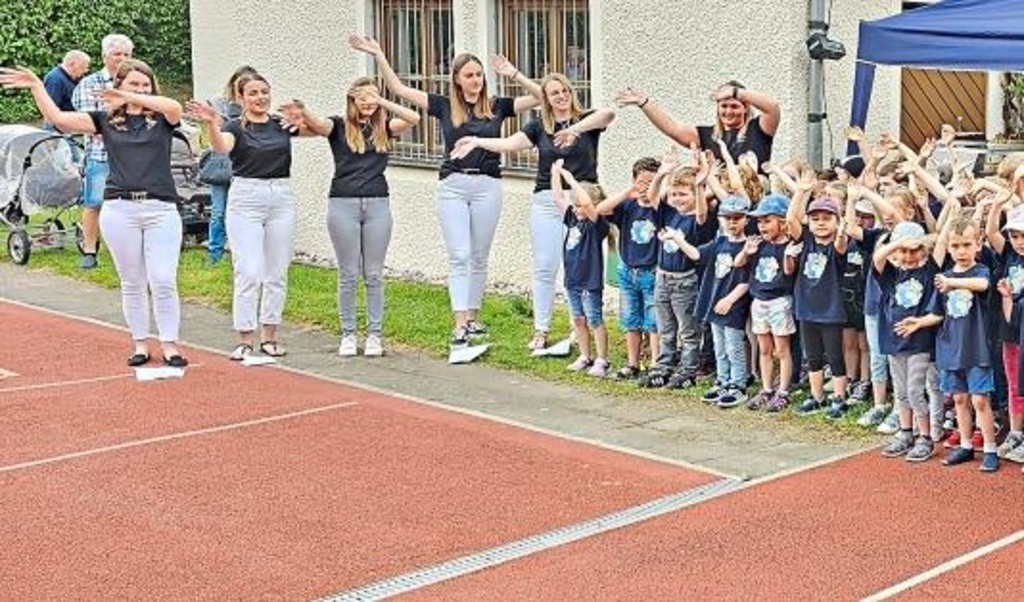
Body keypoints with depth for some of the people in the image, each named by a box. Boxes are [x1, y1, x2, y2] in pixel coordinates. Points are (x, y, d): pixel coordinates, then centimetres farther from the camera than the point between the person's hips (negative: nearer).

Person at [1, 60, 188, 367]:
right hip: (120, 209, 2)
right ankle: (141, 344, 18)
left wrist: (128, 98, -22)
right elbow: (58, 118, 2)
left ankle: (169, 345, 4)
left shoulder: (161, 118, 6)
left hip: (162, 208, -2)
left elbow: (175, 107, -18)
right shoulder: (107, 120, 10)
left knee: (164, 281, -6)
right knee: (132, 283, 8)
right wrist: (36, 86, -7)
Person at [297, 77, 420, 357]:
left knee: (374, 274, 6)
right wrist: (302, 113, -39)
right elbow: (318, 124, -18)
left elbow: (414, 118, -7)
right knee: (348, 274, 4)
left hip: (378, 205, 1)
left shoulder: (383, 128, 8)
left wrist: (383, 102, -14)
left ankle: (374, 335, 12)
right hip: (343, 204, -1)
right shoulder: (339, 126, 3)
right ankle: (348, 335, 12)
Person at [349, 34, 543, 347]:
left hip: (487, 185, 1)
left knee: (479, 258, 9)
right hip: (452, 185, -1)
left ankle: (473, 318, 20)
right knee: (458, 256, -5)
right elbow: (399, 89, 4)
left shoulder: (496, 106, 5)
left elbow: (540, 97, 2)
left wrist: (514, 75, -9)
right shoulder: (444, 106, 4)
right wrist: (379, 56, -2)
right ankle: (459, 324, -8)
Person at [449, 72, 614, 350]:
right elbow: (509, 144, -2)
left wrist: (576, 128, -35)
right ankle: (540, 331, 9)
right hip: (547, 201, 2)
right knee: (544, 267, 3)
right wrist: (477, 141, -16)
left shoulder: (587, 120, 1)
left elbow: (608, 113, -21)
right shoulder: (540, 126, 9)